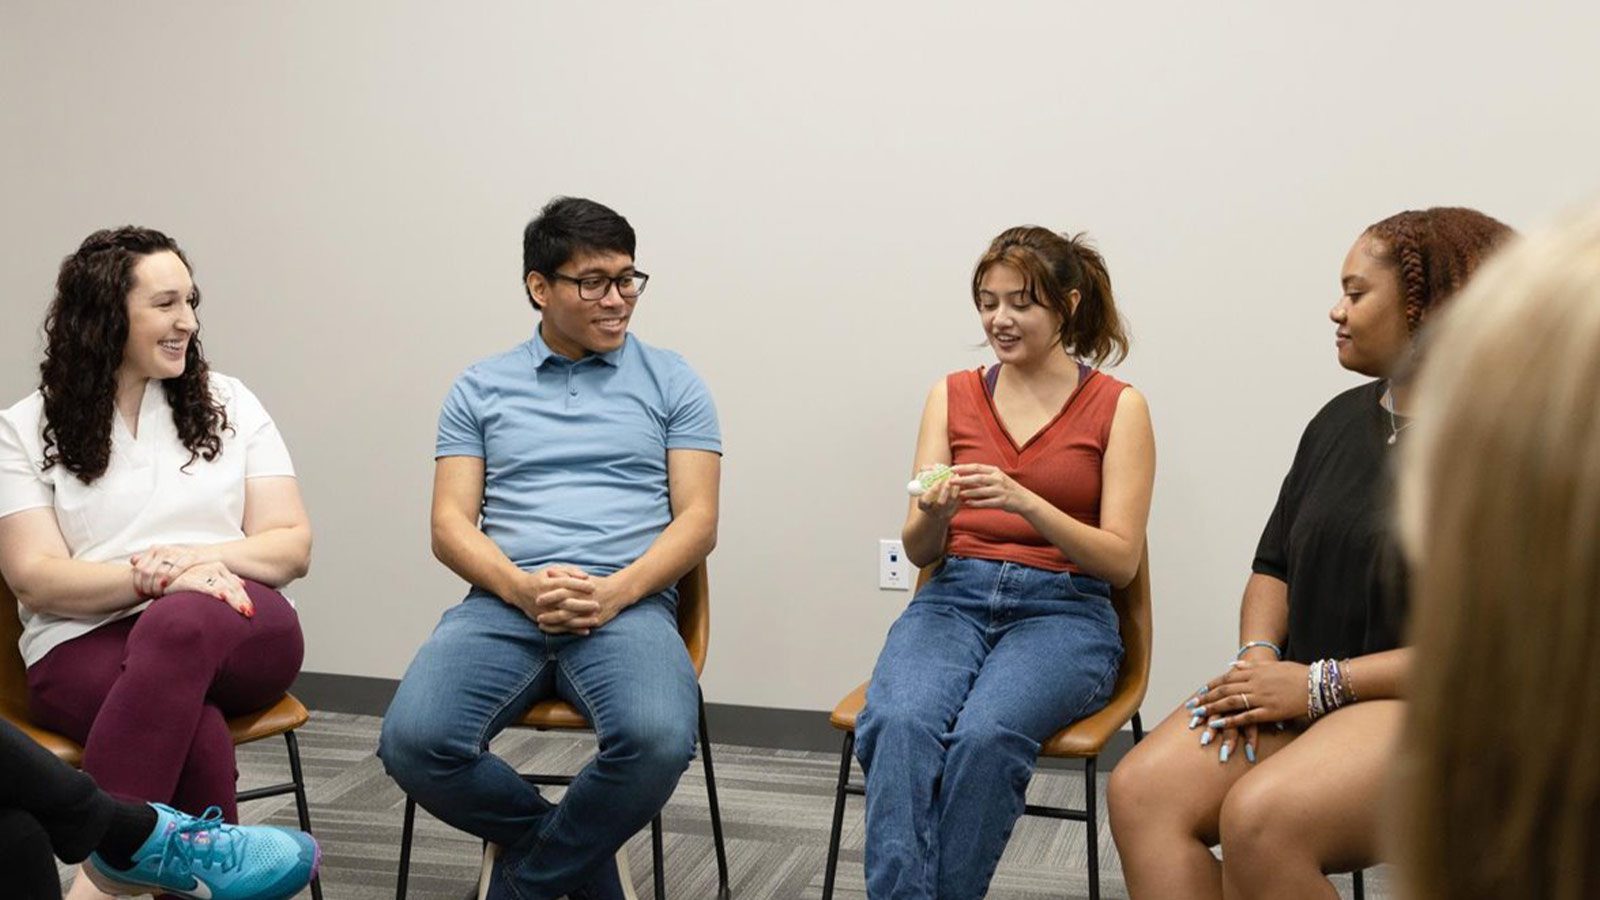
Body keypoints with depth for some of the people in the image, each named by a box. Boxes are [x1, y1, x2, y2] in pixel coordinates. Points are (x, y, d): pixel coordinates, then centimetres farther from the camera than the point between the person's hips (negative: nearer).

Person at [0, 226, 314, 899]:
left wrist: (198, 556, -12)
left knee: (182, 625, -38)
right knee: (197, 733, -37)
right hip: (85, 644, -1)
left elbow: (292, 546, 9)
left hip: (239, 630, 1)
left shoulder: (228, 403, 16)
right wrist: (153, 578, -19)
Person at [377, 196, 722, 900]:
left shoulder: (671, 382, 13)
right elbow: (450, 524, 9)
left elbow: (697, 520, 5)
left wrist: (615, 592, -13)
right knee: (414, 741, -28)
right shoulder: (480, 388, 16)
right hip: (501, 602, 1)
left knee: (658, 740, -34)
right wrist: (524, 587, -12)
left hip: (630, 603, -1)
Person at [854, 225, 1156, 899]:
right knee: (899, 724, -33)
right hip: (952, 600, 2)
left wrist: (1024, 501, -18)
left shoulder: (1118, 408, 4)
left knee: (986, 735, -35)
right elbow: (918, 551, 9)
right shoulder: (952, 395, 12)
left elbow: (1121, 560, -2)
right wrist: (933, 513, -16)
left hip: (1063, 610, -2)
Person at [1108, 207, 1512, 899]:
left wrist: (1324, 681, -17)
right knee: (1140, 789, -17)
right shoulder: (1343, 419, 15)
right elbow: (1274, 564, 20)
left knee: (1260, 817, -33)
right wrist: (1259, 656, -2)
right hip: (1304, 692, 7)